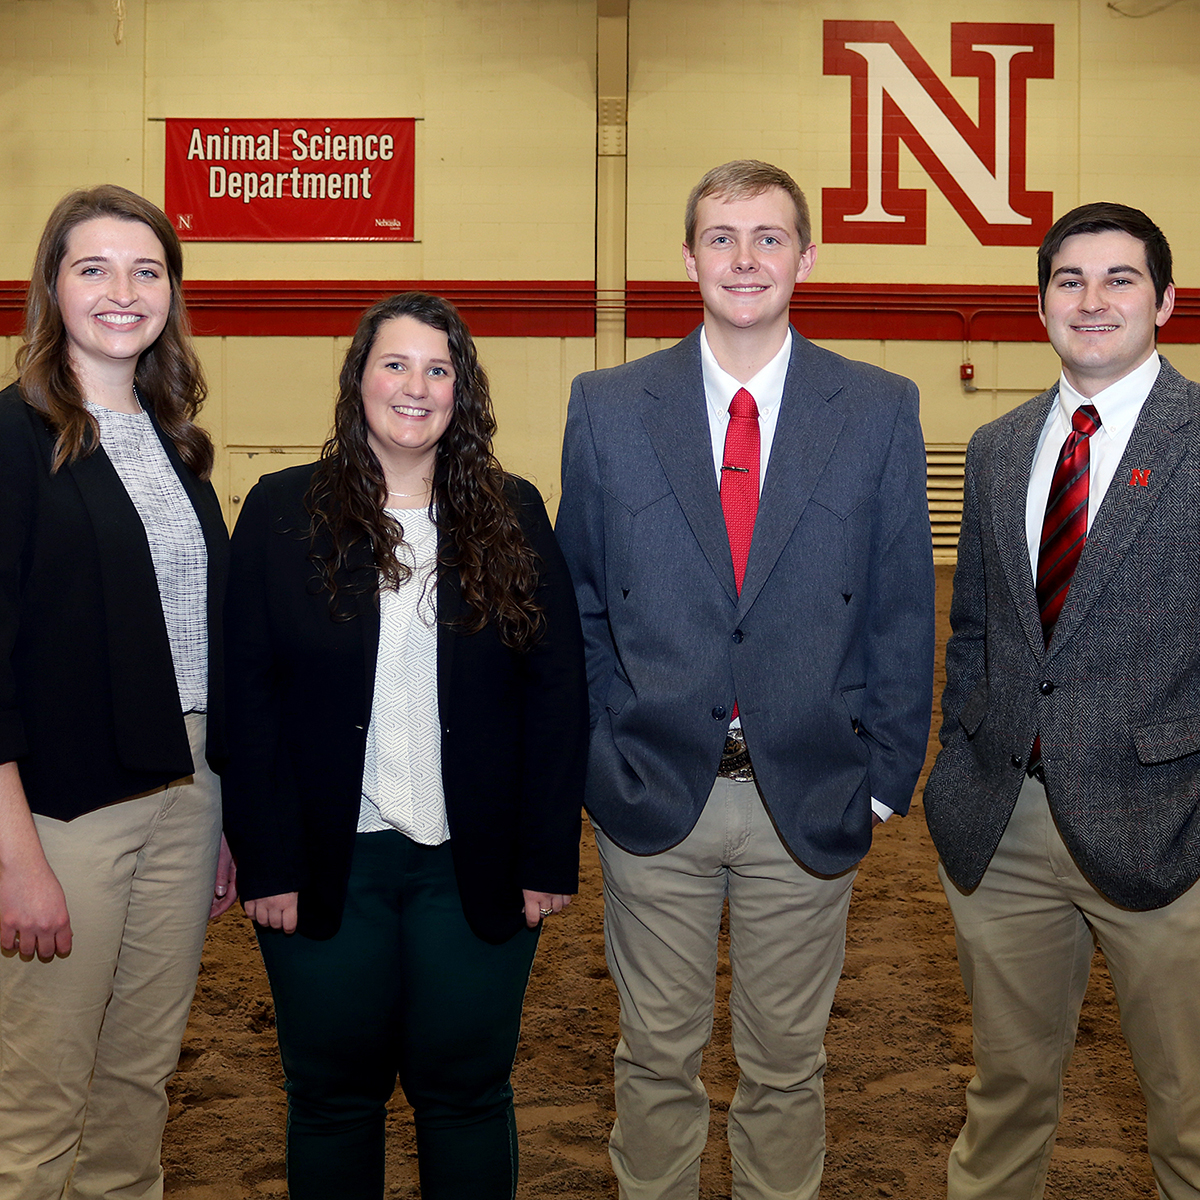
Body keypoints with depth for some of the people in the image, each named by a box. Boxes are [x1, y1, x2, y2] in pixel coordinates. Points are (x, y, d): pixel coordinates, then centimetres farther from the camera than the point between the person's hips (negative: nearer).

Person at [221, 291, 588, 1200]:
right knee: (333, 1093, 13)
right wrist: (267, 862, -7)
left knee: (467, 1091, 12)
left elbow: (559, 693, 1)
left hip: (476, 867, 1)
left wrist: (549, 858, -3)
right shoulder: (283, 512, 0)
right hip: (327, 864, 0)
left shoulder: (512, 515, 2)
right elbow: (247, 697, -2)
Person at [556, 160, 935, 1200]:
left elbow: (903, 608, 1)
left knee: (788, 1063, 15)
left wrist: (887, 775, -2)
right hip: (652, 793, 0)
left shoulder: (881, 409, 0)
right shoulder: (607, 407, 1)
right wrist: (594, 752, 1)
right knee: (658, 1056, 15)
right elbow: (575, 600, 6)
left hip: (809, 800, 0)